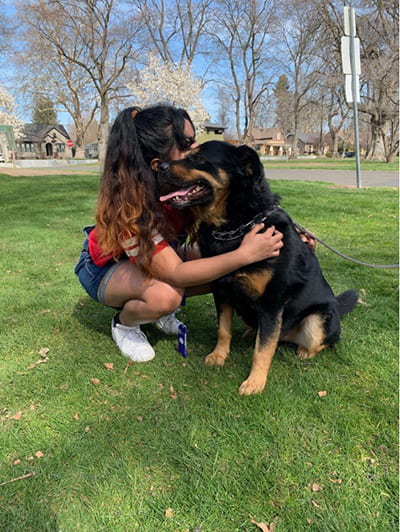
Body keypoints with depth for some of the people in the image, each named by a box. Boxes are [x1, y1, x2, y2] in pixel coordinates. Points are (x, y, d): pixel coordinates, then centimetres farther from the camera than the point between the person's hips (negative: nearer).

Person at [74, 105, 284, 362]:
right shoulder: (130, 203, -37)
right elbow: (174, 273, -40)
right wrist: (245, 254, -44)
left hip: (154, 255, 6)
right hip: (105, 266, -6)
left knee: (225, 271, -15)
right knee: (164, 296, -37)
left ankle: (164, 309, 8)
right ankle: (124, 323, -3)